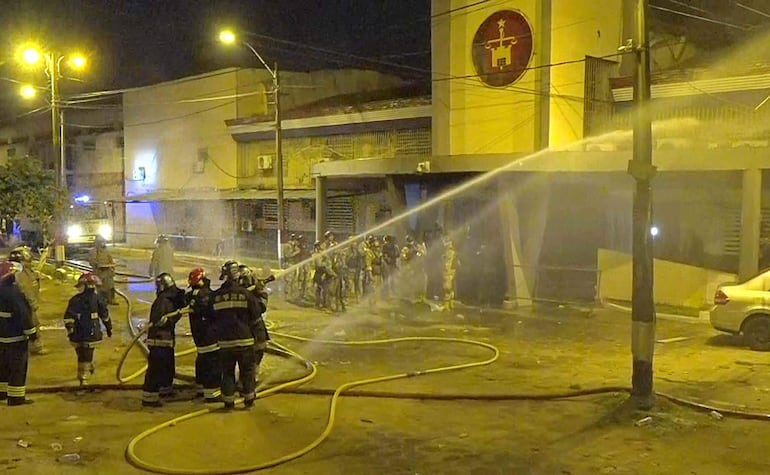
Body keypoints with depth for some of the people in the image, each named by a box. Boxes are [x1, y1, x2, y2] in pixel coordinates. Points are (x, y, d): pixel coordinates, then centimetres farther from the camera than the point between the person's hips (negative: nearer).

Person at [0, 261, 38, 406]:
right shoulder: (13, 291, -22)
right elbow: (23, 313, -23)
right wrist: (31, 331, -16)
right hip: (16, 336, -9)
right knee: (18, 366, -2)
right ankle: (16, 396, 0)